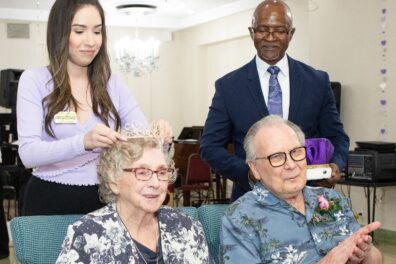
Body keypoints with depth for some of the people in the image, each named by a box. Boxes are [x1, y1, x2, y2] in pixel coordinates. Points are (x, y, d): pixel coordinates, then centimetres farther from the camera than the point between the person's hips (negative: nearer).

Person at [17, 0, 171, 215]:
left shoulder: (112, 84, 5)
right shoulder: (35, 80, -5)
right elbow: (28, 153, -15)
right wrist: (84, 142, -32)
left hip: (104, 200, 3)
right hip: (50, 201, -3)